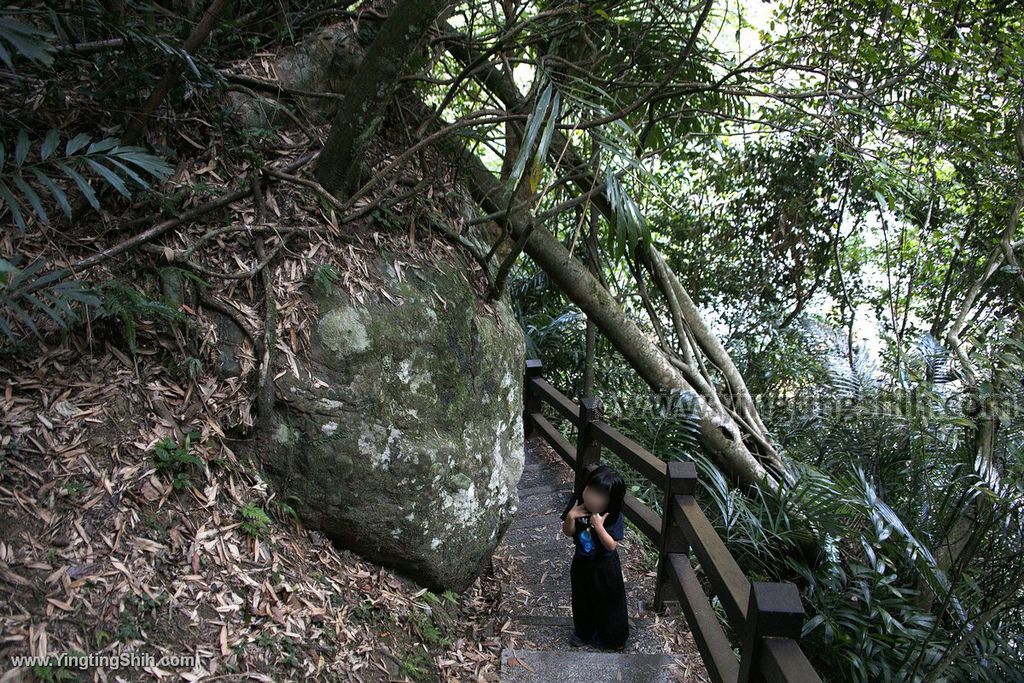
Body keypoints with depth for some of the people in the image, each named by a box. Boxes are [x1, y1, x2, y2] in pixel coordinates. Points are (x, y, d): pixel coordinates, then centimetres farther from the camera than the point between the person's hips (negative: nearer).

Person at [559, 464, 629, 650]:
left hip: (604, 567, -4)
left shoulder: (614, 516, -26)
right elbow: (568, 532, -9)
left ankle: (608, 637, 40)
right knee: (582, 599, 23)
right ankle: (582, 631, 47)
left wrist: (599, 527, -38)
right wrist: (570, 517, -29)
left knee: (607, 602, 16)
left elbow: (612, 545, -25)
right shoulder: (577, 503, -17)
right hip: (581, 562, 4)